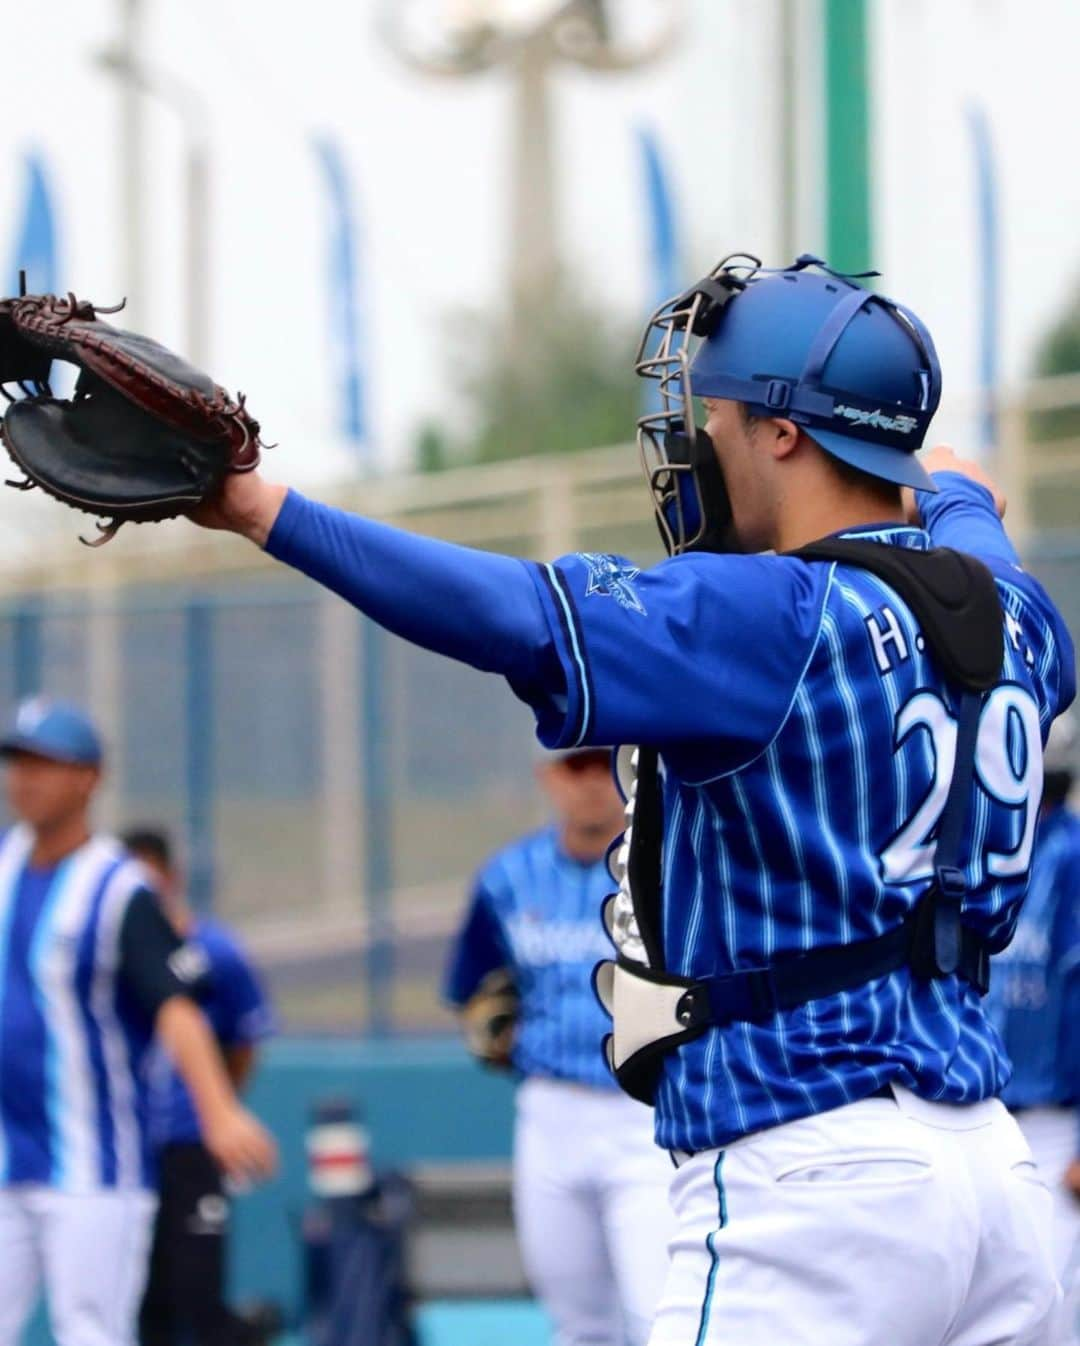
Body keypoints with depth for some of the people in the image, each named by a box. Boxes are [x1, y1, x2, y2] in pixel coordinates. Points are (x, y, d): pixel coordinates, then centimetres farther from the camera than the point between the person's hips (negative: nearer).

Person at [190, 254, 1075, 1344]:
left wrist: (269, 513, -27)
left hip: (809, 1187, -9)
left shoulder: (780, 616, -11)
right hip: (992, 1171, 9)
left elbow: (525, 619, -25)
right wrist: (959, 499, 65)